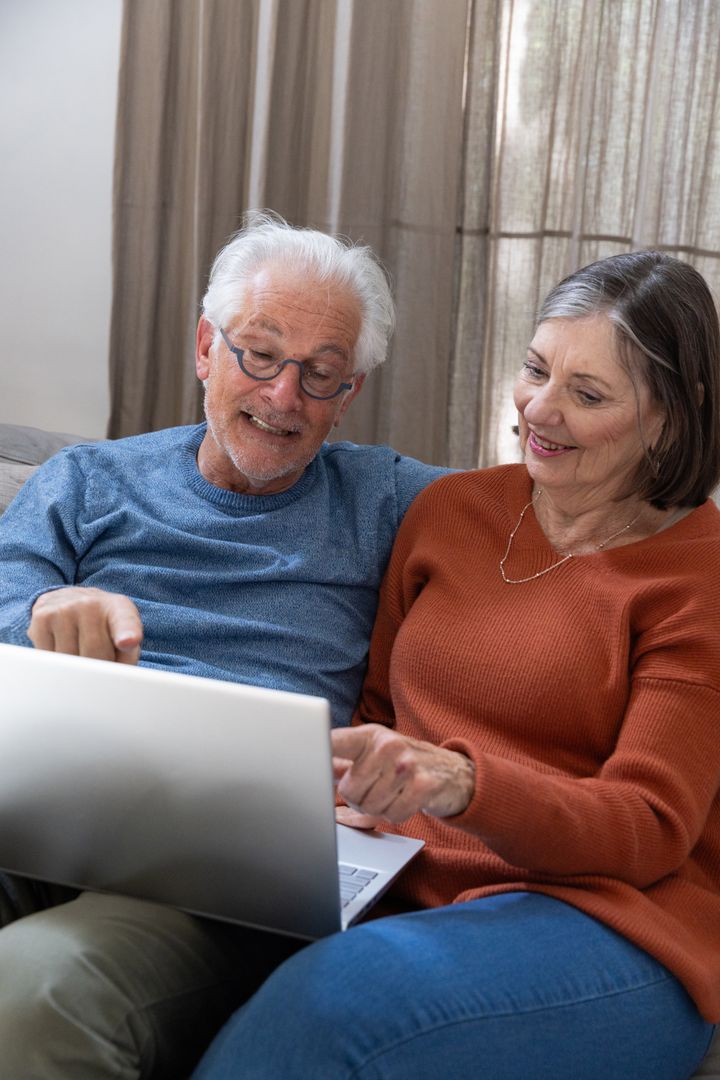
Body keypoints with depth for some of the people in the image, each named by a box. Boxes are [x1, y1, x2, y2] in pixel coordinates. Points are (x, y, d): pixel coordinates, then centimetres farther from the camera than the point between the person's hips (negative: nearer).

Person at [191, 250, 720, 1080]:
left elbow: (651, 829, -9)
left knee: (332, 998, -35)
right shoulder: (449, 509, 13)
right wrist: (342, 782, -5)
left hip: (604, 920, -4)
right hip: (408, 895, 4)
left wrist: (460, 782, -27)